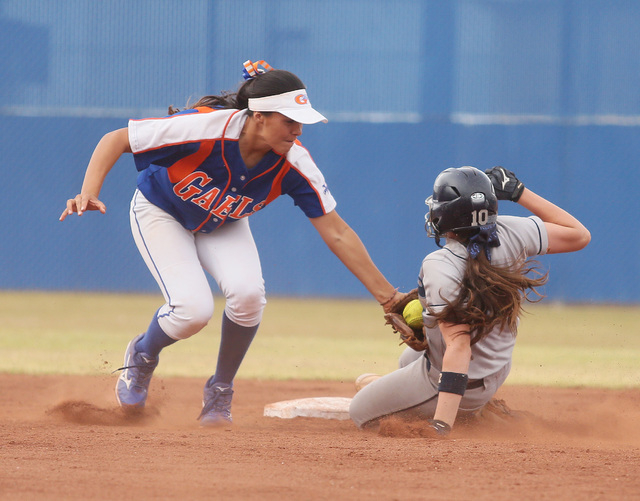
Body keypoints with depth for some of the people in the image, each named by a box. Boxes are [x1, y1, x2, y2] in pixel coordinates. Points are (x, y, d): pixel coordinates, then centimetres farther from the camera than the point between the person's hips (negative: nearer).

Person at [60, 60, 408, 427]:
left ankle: (220, 392, 2)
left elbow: (336, 232, -19)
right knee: (194, 307, -24)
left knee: (247, 292, -25)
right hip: (162, 214, -3)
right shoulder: (204, 127, -37)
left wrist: (387, 295, -20)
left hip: (223, 227, 3)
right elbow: (116, 140, -28)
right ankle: (142, 356, 13)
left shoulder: (294, 163, -26)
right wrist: (89, 194, -43)